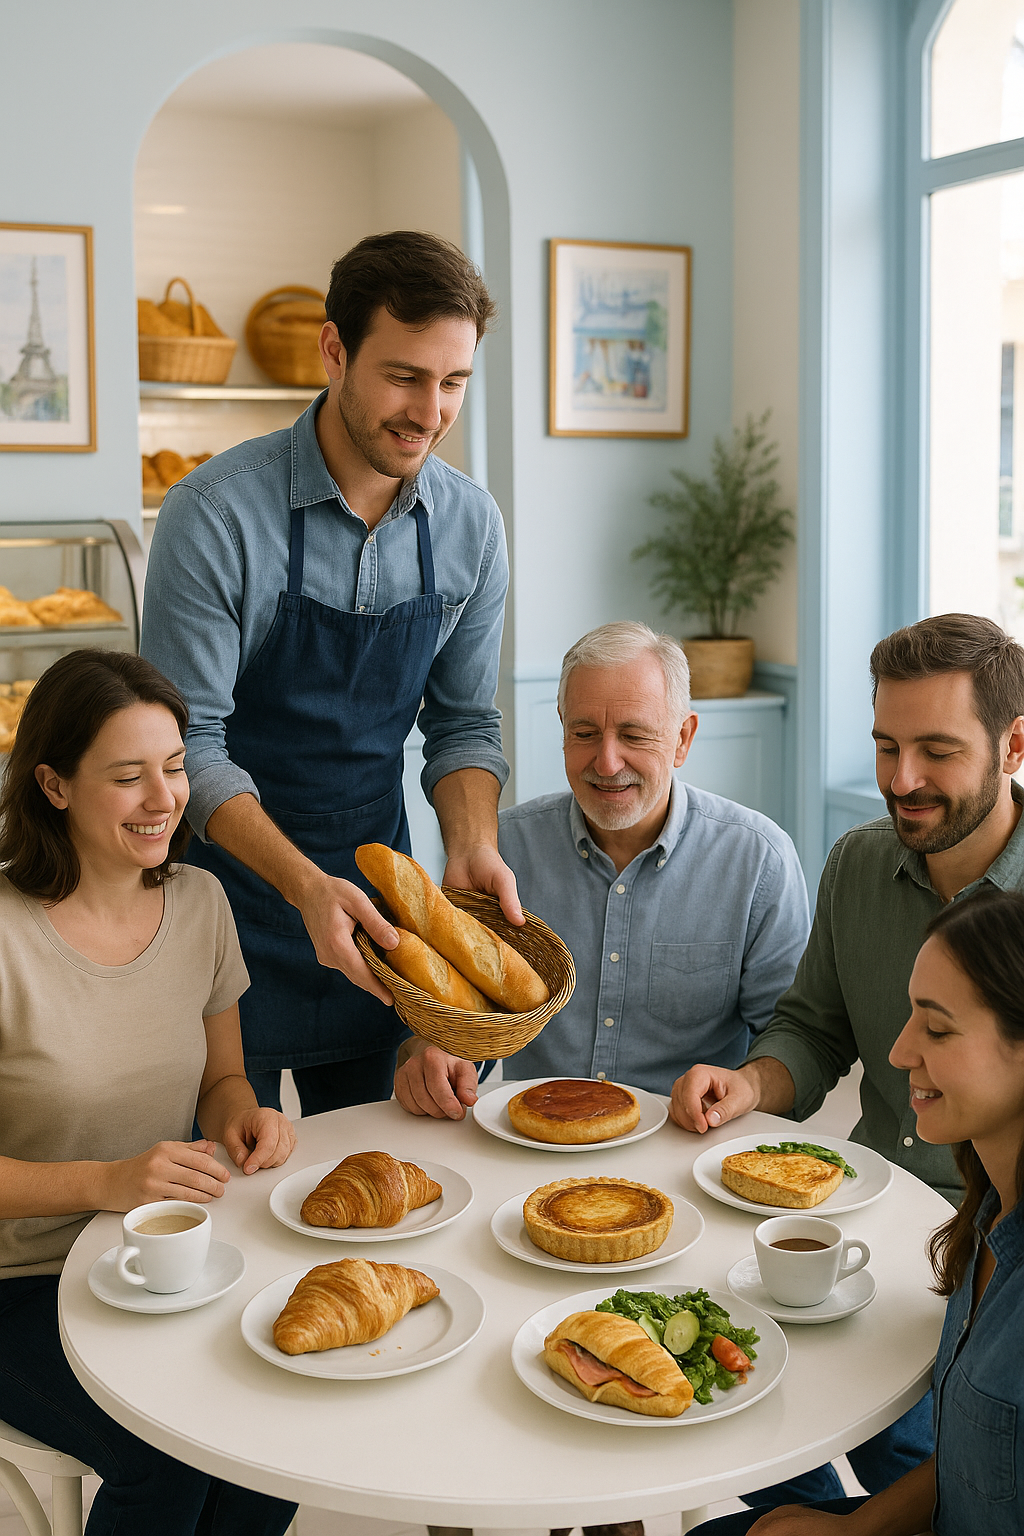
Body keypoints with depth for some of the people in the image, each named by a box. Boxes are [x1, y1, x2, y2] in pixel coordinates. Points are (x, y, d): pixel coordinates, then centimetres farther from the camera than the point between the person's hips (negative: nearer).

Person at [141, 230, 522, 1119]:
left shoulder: (472, 525, -4)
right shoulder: (217, 514, -18)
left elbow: (463, 722, 4)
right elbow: (188, 744, -18)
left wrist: (472, 844, -15)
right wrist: (304, 884, -29)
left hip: (374, 896, 4)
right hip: (232, 893, -4)